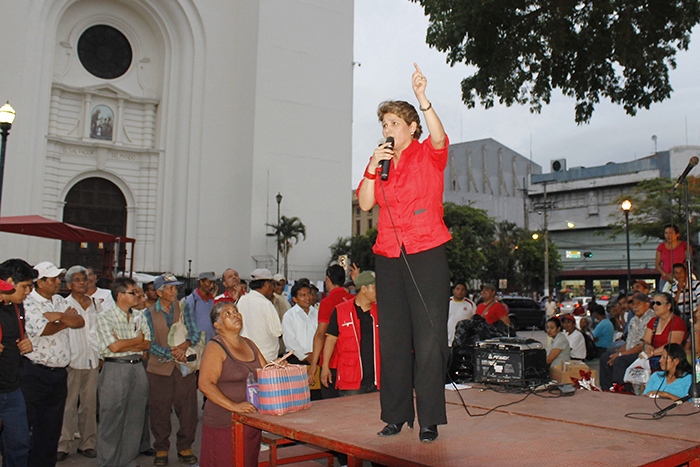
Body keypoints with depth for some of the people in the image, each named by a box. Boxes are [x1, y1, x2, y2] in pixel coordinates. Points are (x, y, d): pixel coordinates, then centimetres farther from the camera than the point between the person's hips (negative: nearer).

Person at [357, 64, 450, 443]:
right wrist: (373, 167, -7)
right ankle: (396, 415, 15)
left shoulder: (429, 155, 4)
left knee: (429, 338, -6)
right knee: (393, 338, 5)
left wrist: (423, 98, -32)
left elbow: (439, 137, -19)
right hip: (389, 257, 4)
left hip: (427, 254, -4)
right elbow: (365, 203, 6)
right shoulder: (381, 162, 15)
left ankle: (430, 420, 3)